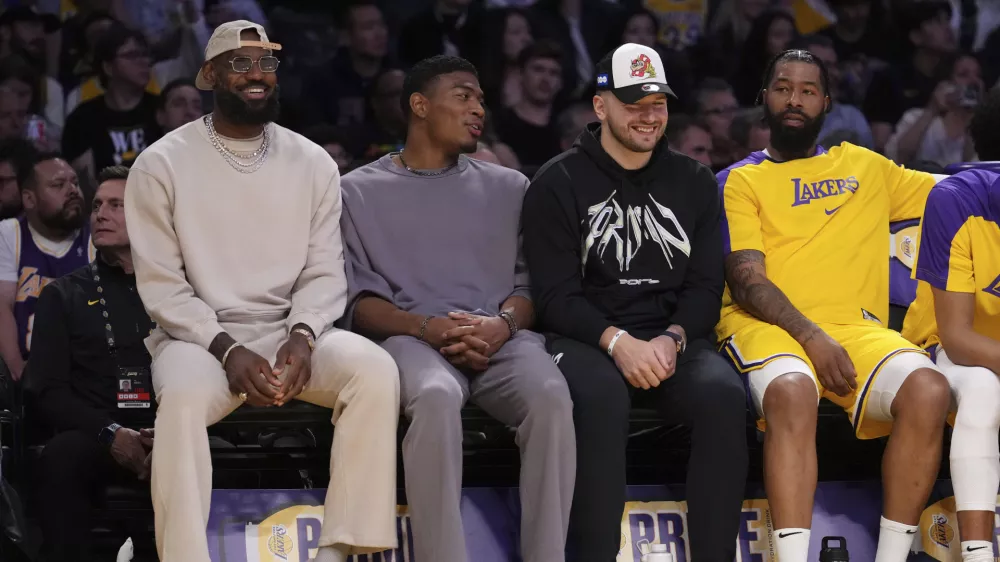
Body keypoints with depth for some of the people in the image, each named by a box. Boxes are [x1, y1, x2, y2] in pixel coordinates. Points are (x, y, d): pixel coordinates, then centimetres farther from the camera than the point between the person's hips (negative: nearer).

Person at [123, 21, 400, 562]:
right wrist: (227, 350, -18)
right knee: (183, 396, -38)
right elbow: (161, 284, -4)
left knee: (375, 370, -27)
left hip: (291, 333, 3)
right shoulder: (162, 165, 0)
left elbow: (324, 272, 6)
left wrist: (302, 335, -16)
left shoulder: (313, 163, 9)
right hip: (199, 335, -3)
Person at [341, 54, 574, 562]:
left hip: (501, 339, 2)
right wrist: (428, 327, -13)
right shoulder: (359, 192, 14)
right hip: (410, 339, -2)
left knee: (550, 395, -33)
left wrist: (502, 324, -10)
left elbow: (531, 285, 14)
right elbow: (359, 302, 5)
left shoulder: (508, 188, 22)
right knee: (436, 396, -39)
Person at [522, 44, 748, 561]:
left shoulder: (694, 183, 14)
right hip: (587, 339, -3)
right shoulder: (558, 184, 3)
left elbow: (706, 287, 8)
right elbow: (555, 296, -4)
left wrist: (671, 339, -13)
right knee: (600, 397, -37)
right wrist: (618, 341, -20)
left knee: (724, 395, -30)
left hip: (675, 338, 3)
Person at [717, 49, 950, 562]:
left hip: (856, 326, 3)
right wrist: (811, 337, -15)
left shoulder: (866, 168, 24)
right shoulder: (740, 181, 13)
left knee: (927, 390, -29)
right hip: (768, 326, -3)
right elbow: (745, 281, 0)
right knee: (793, 392, -39)